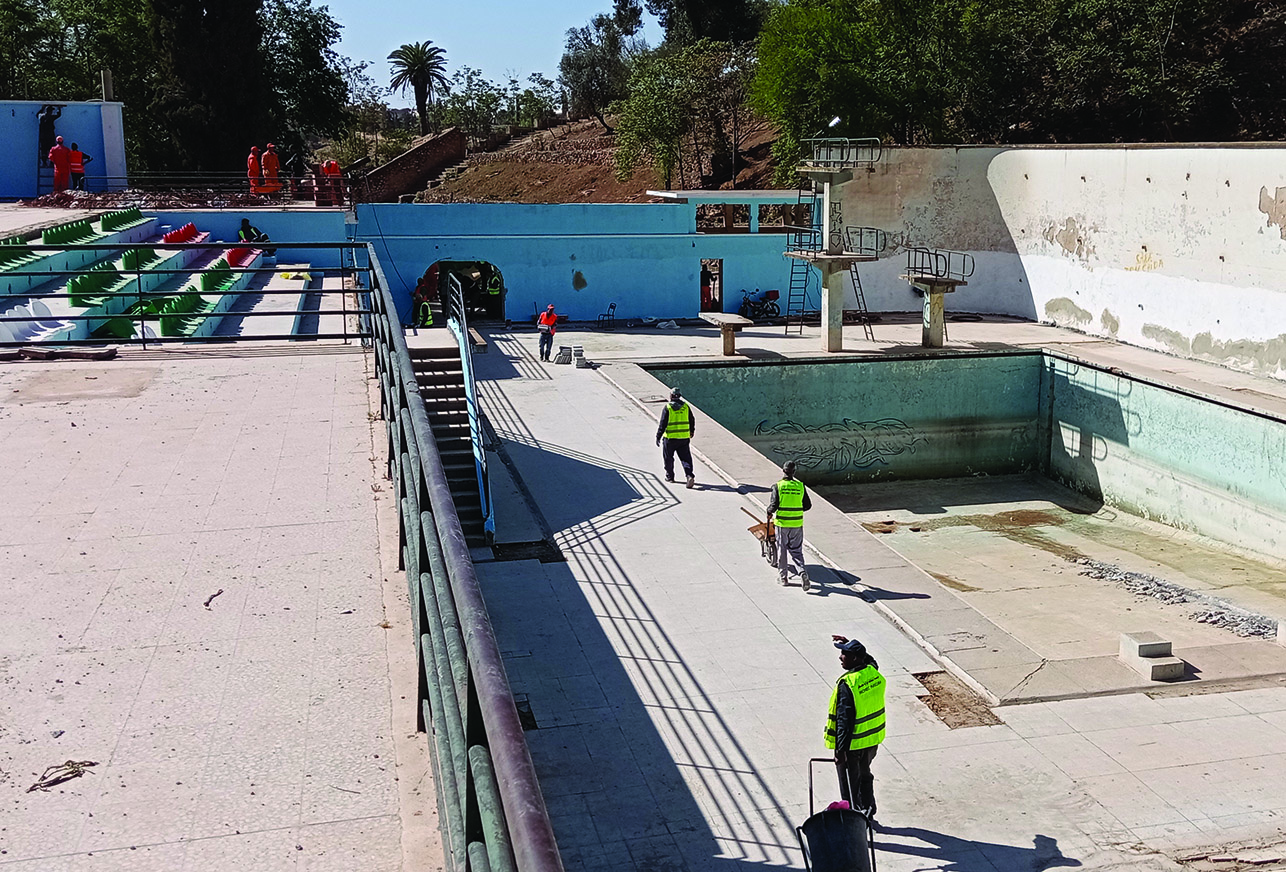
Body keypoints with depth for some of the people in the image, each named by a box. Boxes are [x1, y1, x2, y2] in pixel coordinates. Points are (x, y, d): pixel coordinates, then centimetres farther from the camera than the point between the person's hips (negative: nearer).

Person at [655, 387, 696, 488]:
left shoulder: (667, 408, -9)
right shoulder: (686, 406, 3)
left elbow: (662, 424, -10)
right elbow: (692, 420, 12)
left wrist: (658, 437, -4)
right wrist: (692, 431, 29)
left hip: (670, 438, -3)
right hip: (684, 438, 3)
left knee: (668, 458, 15)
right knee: (685, 458, 4)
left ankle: (669, 476, 24)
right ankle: (689, 475, -14)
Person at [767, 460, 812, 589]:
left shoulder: (778, 486, -9)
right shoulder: (800, 486, 0)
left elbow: (773, 505, -14)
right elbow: (808, 505, 4)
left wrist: (769, 512, 7)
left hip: (782, 523, -2)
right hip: (797, 524, 2)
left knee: (781, 550, 13)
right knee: (796, 551, 9)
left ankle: (783, 576, 21)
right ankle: (803, 573, -11)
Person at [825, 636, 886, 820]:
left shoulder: (847, 684, -27)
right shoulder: (873, 673, -6)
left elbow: (845, 720, -26)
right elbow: (868, 659, 22)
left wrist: (840, 749, -21)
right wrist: (849, 644, 20)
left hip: (852, 744, -8)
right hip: (873, 739, 8)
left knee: (849, 785, 9)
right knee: (864, 776, 26)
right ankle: (868, 815, 39)